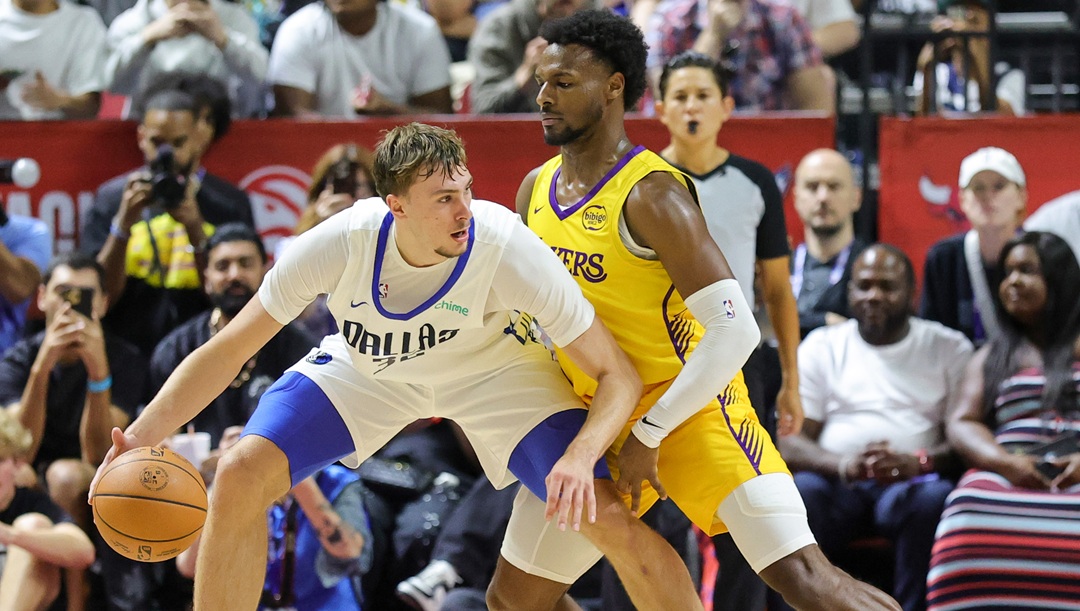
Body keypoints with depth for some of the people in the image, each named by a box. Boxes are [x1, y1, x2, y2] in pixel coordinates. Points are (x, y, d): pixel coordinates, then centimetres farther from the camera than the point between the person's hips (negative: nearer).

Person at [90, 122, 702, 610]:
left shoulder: (505, 248, -36)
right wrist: (136, 441, -33)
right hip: (365, 368, 2)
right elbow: (227, 351, -22)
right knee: (241, 477, -16)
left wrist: (580, 457, -48)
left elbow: (619, 376, -28)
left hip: (495, 369, -1)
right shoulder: (342, 242, -33)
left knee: (611, 517, -20)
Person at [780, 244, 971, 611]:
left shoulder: (949, 348, 13)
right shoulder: (821, 346, 16)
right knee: (797, 494, -34)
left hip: (911, 482, -1)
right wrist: (842, 465, -16)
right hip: (837, 483, 1)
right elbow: (789, 443, 7)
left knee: (933, 500, -36)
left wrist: (917, 463, -19)